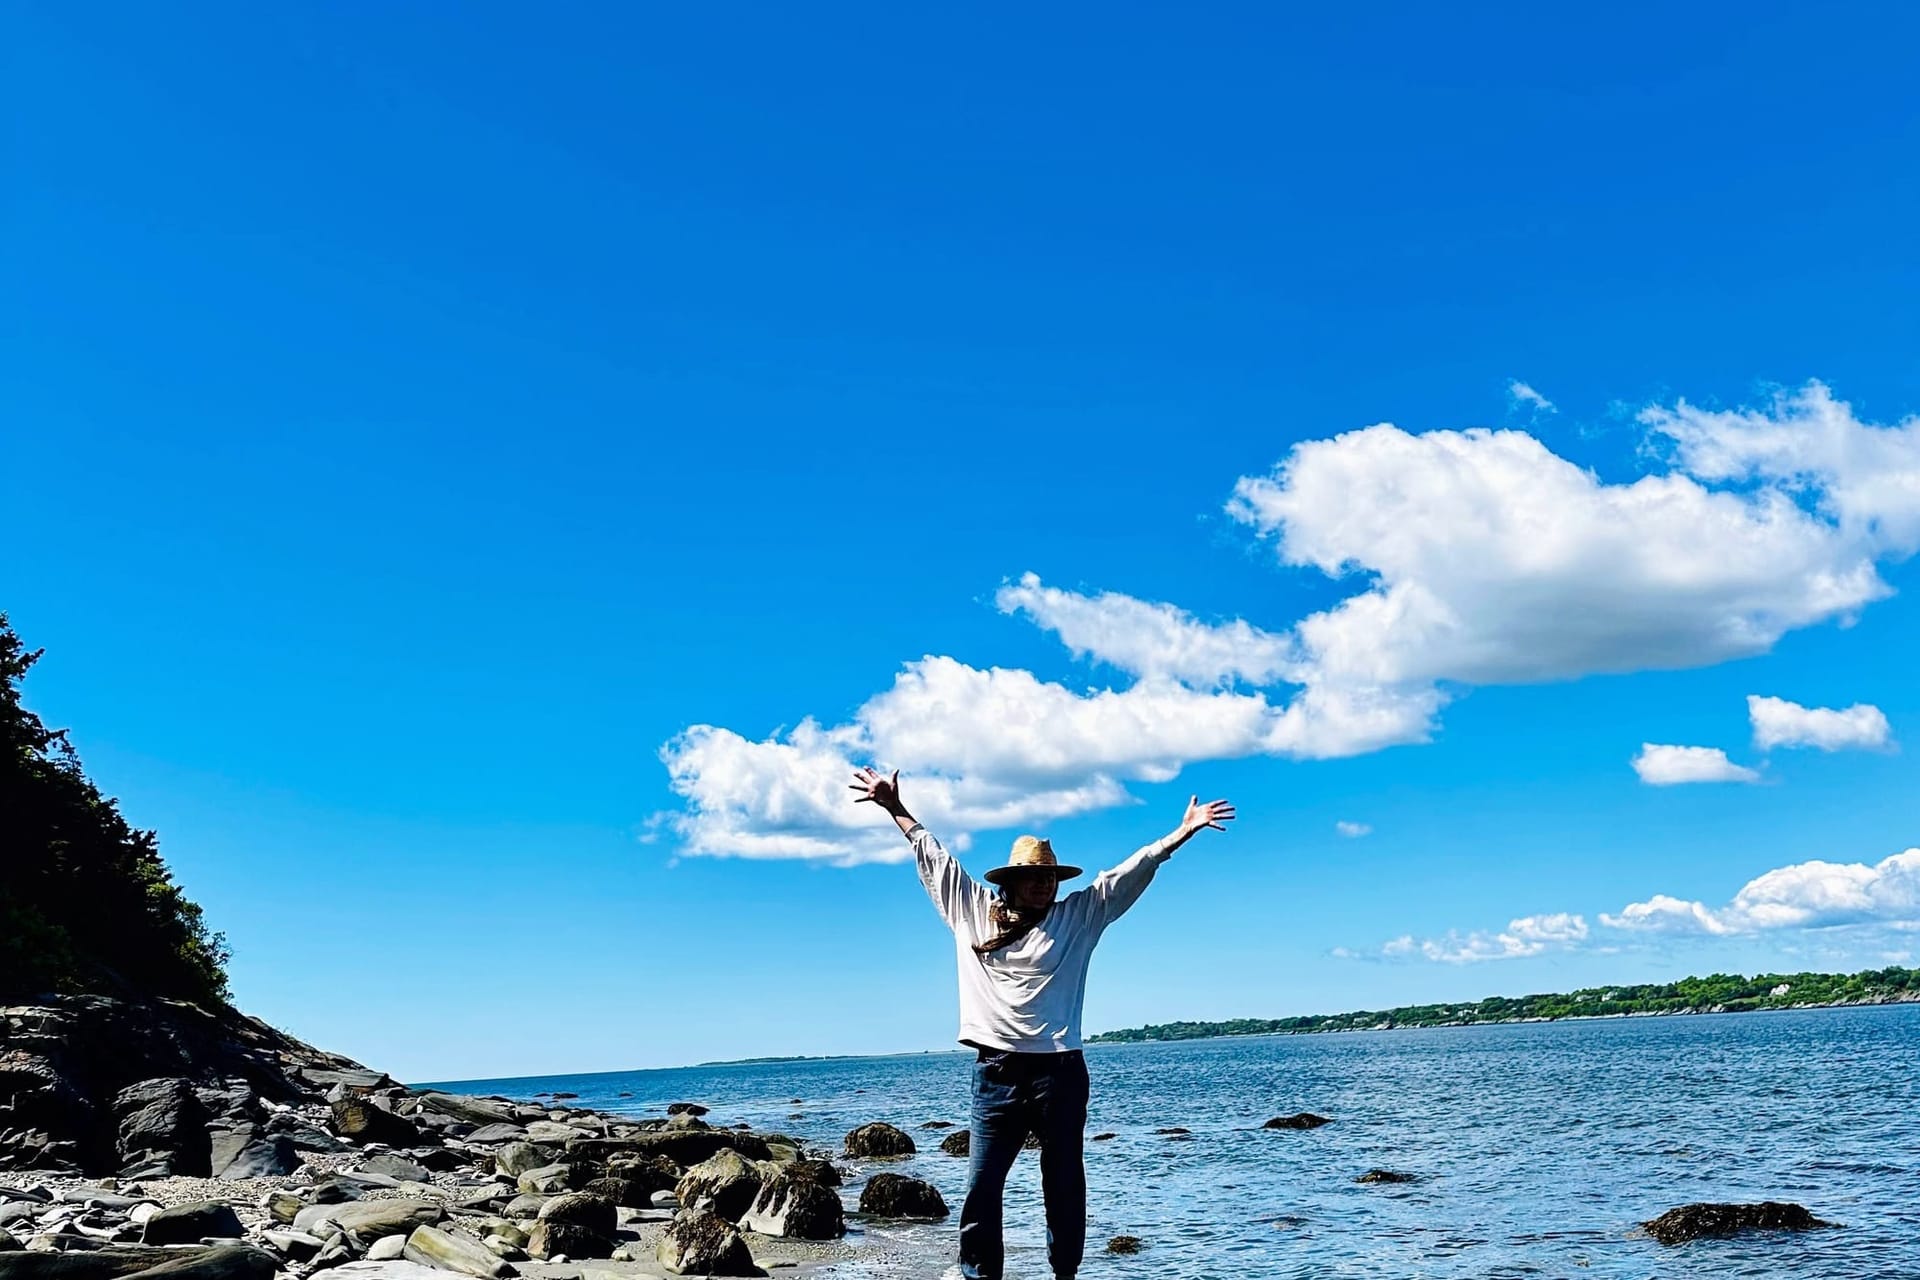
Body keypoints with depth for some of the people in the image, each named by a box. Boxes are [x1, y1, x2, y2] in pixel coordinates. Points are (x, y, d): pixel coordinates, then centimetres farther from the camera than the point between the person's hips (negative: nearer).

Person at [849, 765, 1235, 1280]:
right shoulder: (974, 910, 9)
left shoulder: (1077, 916, 8)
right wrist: (896, 809, 23)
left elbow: (1131, 873, 4)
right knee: (981, 1188, -1)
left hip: (1059, 1071, 0)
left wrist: (1182, 832, -2)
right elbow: (935, 859, 17)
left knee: (1064, 1186, 6)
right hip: (995, 1072, 1)